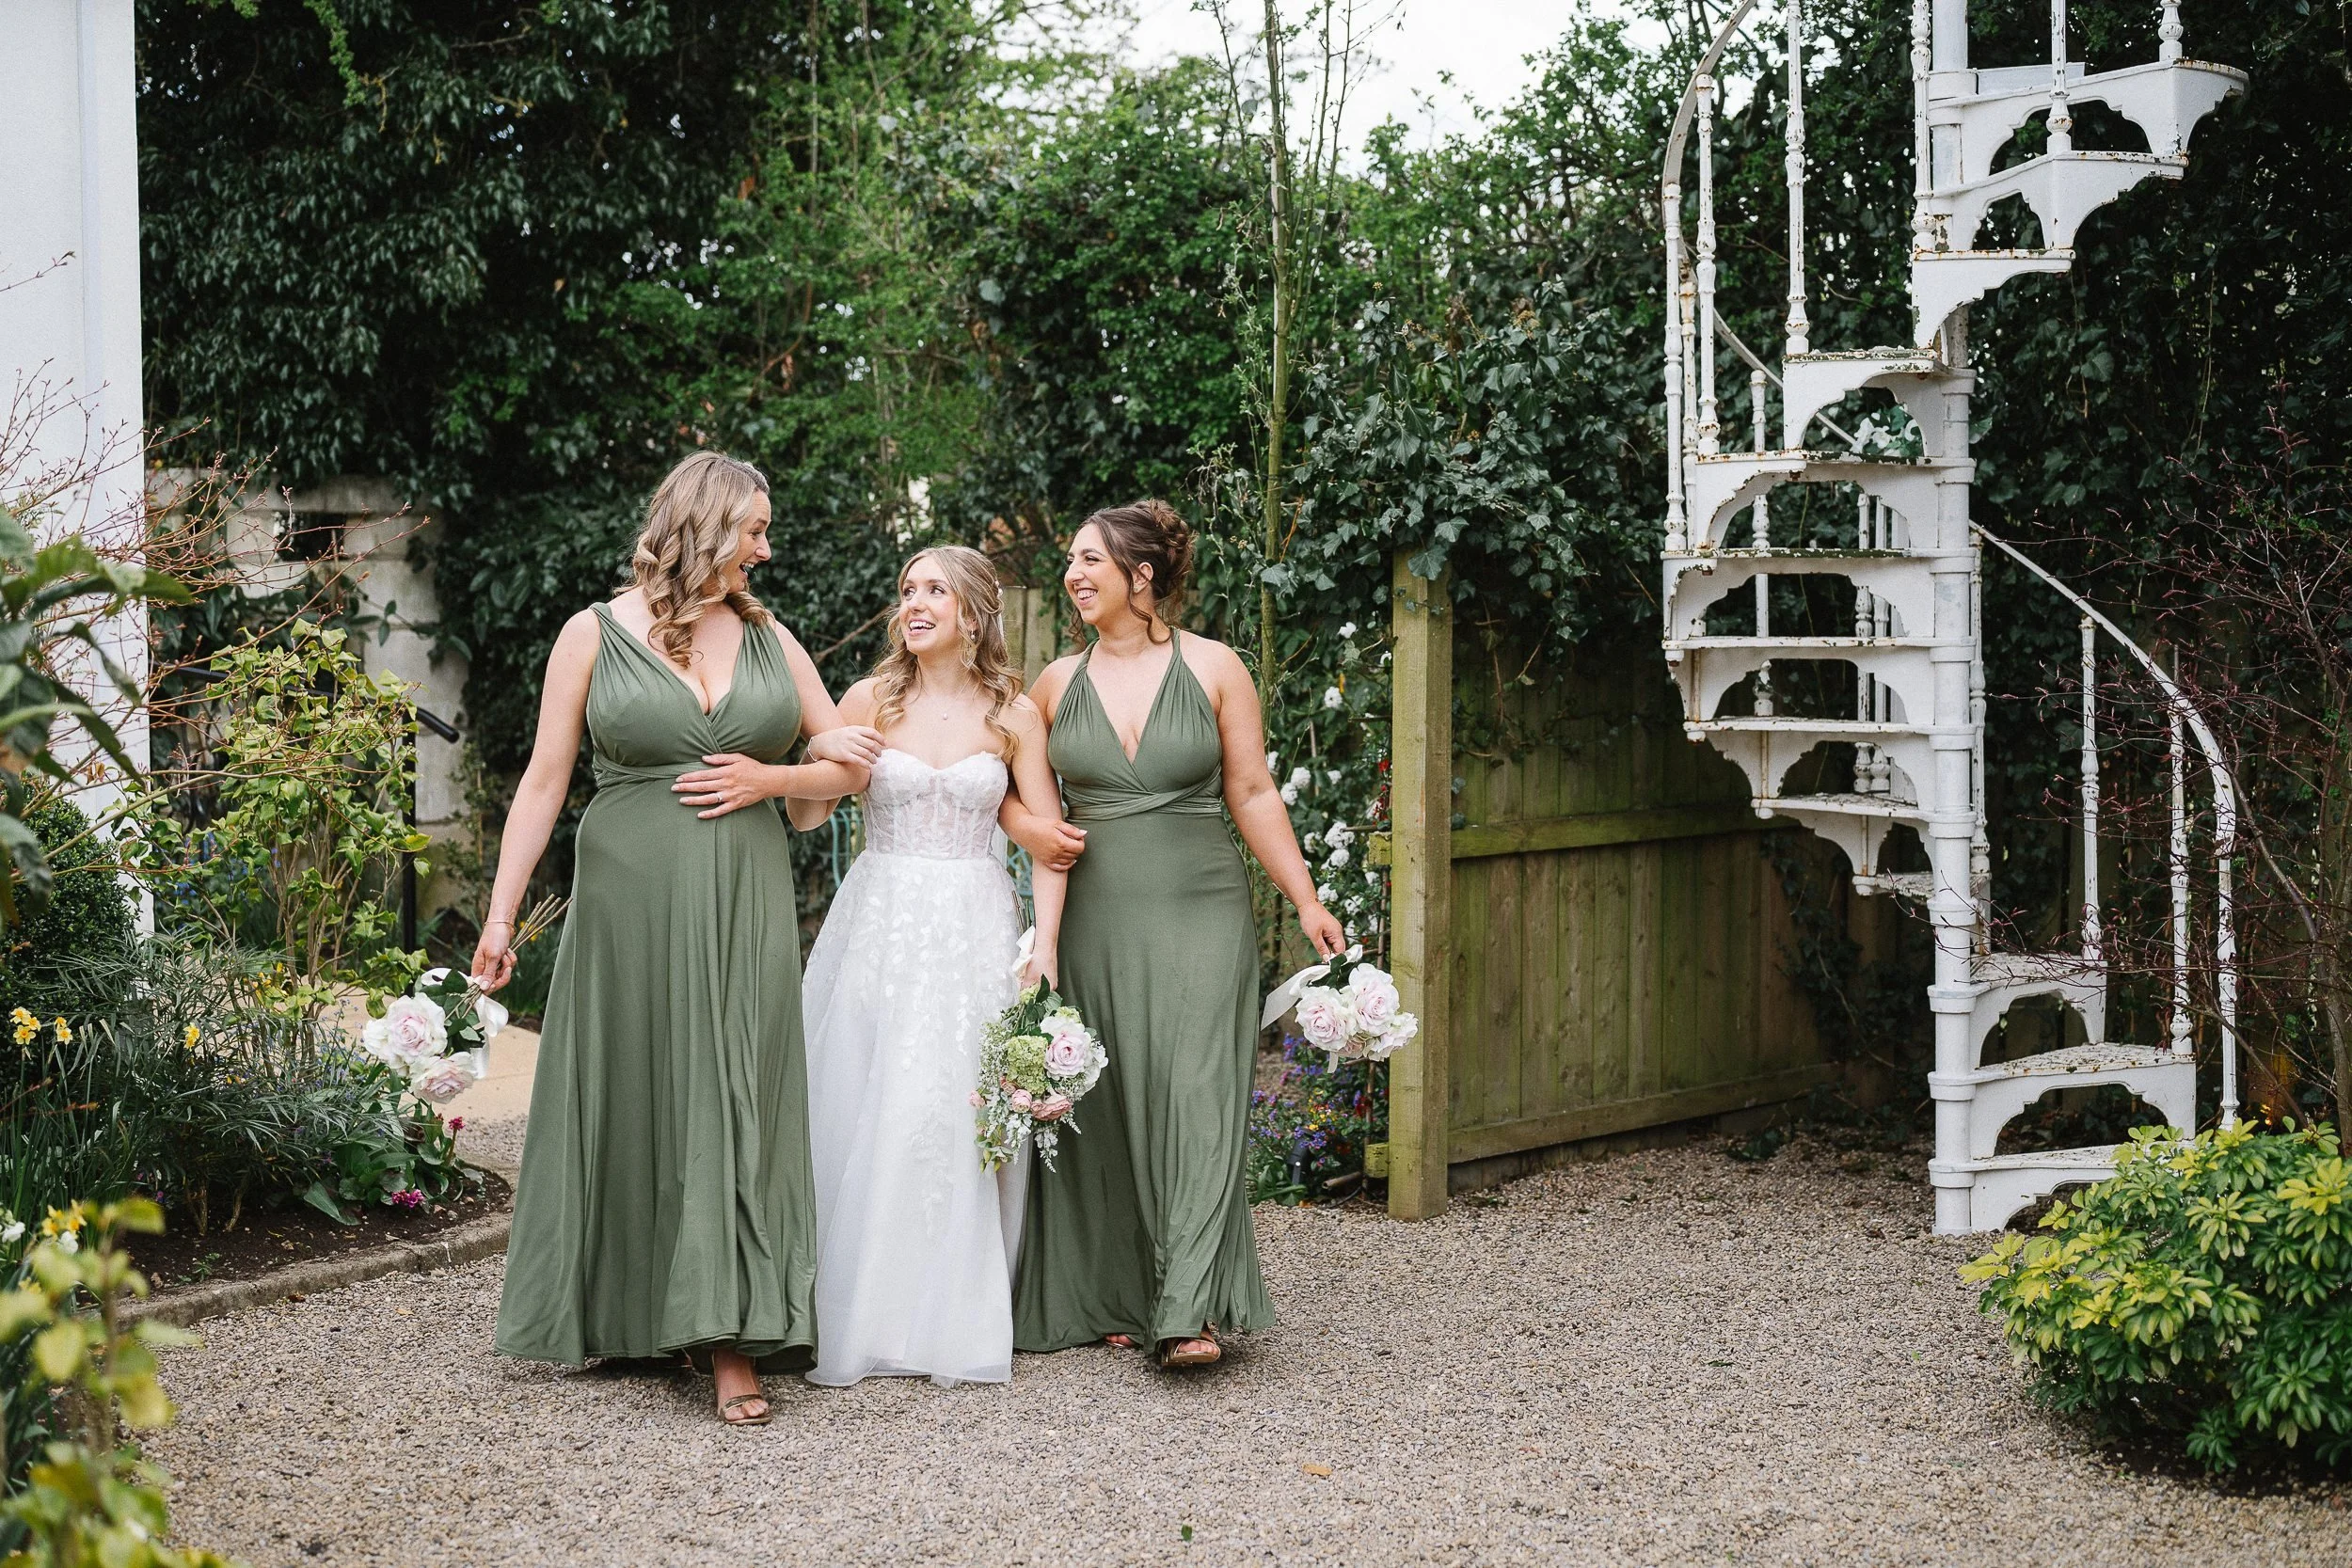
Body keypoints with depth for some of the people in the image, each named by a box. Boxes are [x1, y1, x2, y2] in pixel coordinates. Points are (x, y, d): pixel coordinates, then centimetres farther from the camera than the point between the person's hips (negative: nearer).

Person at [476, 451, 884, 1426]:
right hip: (630, 898, -2)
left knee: (733, 1103, -3)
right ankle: (614, 1312, 18)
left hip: (743, 904, 2)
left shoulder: (768, 639, 11)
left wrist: (769, 779, -5)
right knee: (629, 1097, 3)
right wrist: (501, 913, -4)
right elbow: (544, 781, 1)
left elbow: (849, 765, 14)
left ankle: (731, 1340, -5)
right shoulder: (595, 635, 2)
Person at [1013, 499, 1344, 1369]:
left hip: (1201, 913, -3)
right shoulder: (1057, 683, 8)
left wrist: (1306, 901, 2)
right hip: (1096, 918, 3)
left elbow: (1253, 793, 4)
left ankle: (1190, 1310, -16)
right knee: (1108, 1105, 4)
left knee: (1193, 1095, -11)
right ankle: (1115, 1296, 14)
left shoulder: (1213, 669, 1)